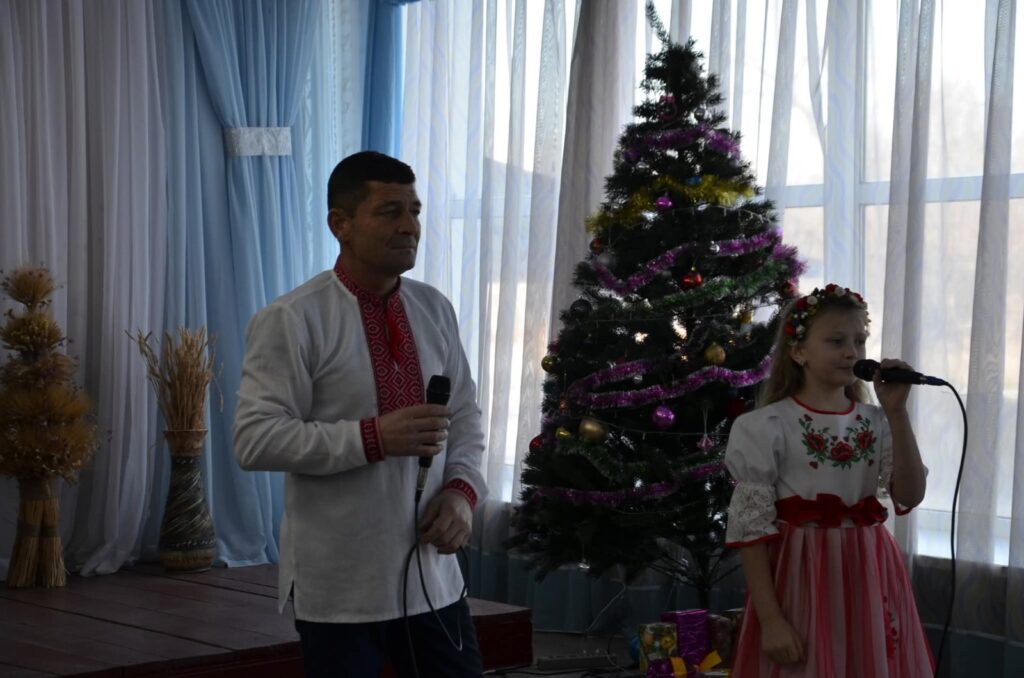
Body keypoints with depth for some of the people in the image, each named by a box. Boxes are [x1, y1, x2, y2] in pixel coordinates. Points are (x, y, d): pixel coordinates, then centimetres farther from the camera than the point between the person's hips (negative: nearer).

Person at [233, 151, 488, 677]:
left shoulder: (434, 310, 7)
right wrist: (372, 438, -23)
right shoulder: (292, 320, -11)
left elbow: (465, 416, 15)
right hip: (338, 588, -5)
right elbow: (254, 440, -17)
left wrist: (462, 488, -4)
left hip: (431, 574, 5)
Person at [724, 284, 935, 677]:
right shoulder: (767, 427, -8)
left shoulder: (876, 424, 6)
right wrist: (769, 618, -13)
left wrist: (896, 412, -12)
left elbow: (910, 496, -7)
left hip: (870, 580, 4)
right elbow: (751, 526, -9)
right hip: (803, 580, -4)